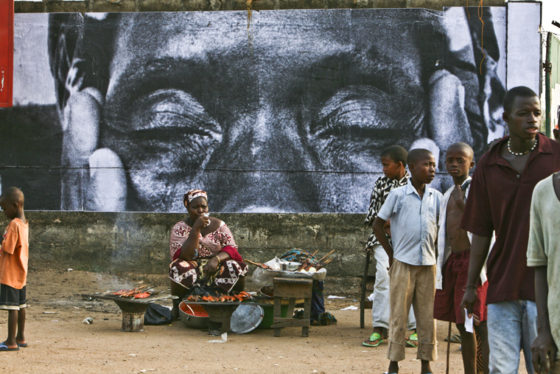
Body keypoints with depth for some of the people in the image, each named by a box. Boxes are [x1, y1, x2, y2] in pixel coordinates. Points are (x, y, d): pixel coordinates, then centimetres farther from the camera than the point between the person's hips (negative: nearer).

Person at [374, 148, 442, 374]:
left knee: (427, 316, 6)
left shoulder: (436, 197, 7)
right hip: (403, 263, -4)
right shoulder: (398, 195, -4)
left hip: (428, 264, 4)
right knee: (399, 315, 0)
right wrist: (391, 253, 0)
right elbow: (378, 224, 1)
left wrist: (435, 249, 9)